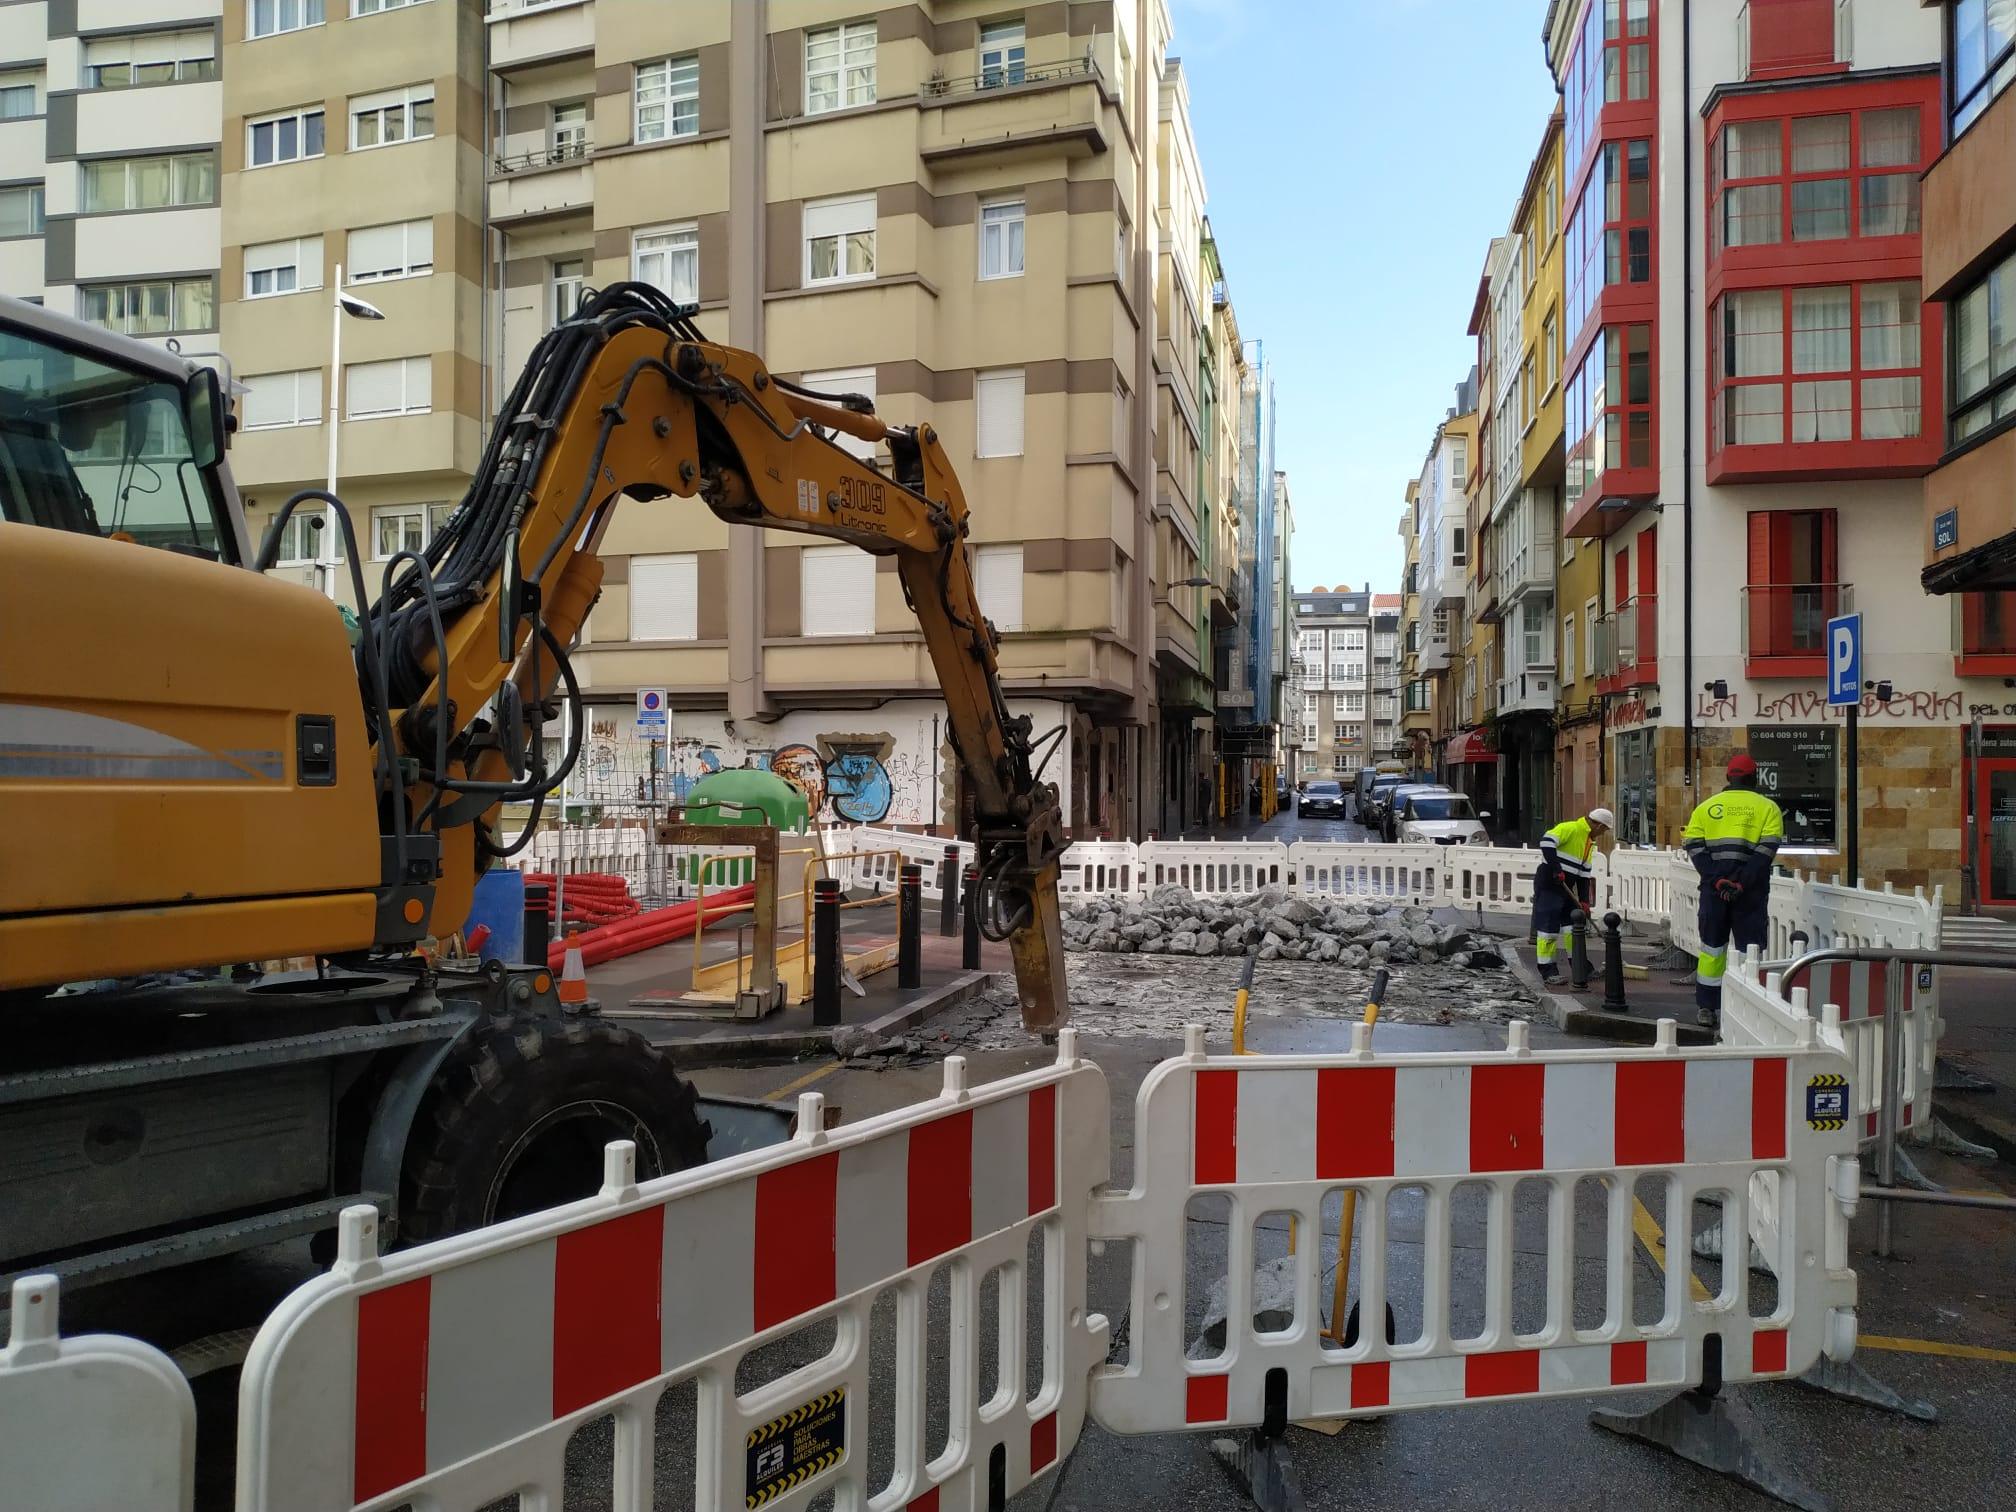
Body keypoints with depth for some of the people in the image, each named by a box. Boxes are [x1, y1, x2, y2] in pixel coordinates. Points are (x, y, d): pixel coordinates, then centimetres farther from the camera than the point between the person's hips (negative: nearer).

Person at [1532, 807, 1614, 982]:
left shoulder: (1590, 843, 16)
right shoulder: (1570, 829, -13)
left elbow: (1585, 874, 17)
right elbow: (1546, 841, -28)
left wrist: (1584, 901, 10)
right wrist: (1556, 868, -29)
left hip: (1566, 888, 10)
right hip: (1548, 884, -10)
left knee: (1573, 924, 12)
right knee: (1549, 926, -8)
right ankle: (1547, 970, -4)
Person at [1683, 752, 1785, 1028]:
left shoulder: (1705, 807, 10)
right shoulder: (1768, 807, 4)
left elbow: (1695, 847, -1)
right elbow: (1767, 849, -8)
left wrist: (1717, 880, -9)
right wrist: (1742, 882, -13)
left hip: (1714, 888, 2)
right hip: (1751, 890, -2)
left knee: (1712, 946, 10)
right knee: (1750, 949, 3)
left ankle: (1706, 1008, 13)